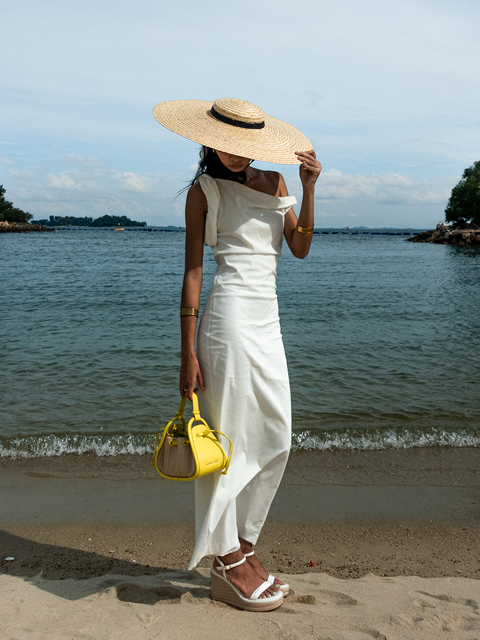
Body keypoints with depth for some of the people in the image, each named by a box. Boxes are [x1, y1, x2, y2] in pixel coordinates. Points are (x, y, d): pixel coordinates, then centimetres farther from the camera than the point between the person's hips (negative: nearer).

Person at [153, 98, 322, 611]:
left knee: (276, 440, 9)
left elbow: (301, 249, 8)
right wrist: (187, 354, -10)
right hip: (231, 314, -7)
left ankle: (244, 547, 25)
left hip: (267, 319, 7)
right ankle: (227, 566, 13)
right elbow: (192, 270, -5)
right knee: (228, 439, -1)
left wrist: (308, 189, -5)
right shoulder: (204, 190, 1)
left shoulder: (273, 182, 17)